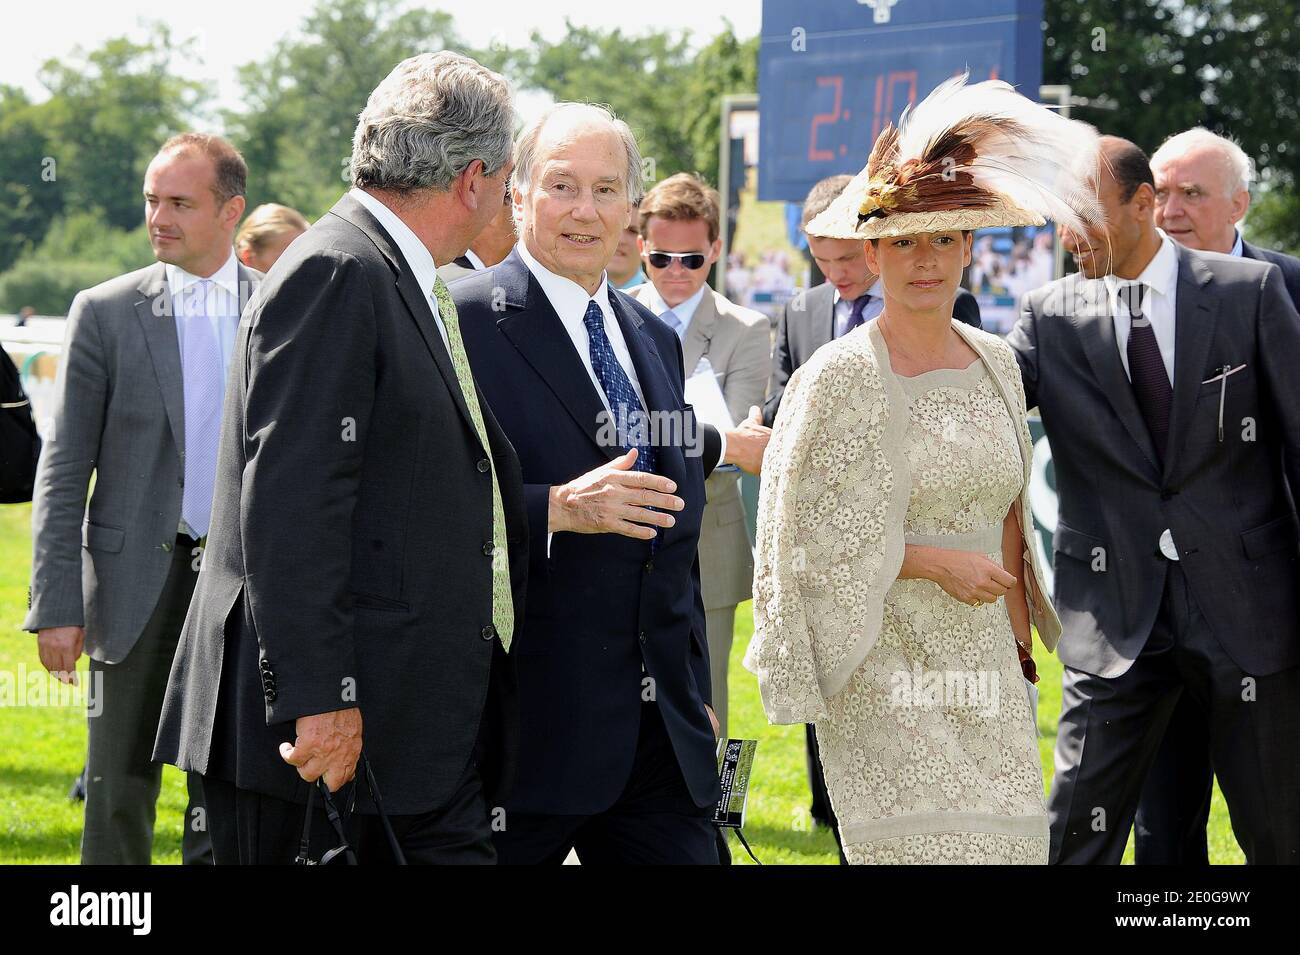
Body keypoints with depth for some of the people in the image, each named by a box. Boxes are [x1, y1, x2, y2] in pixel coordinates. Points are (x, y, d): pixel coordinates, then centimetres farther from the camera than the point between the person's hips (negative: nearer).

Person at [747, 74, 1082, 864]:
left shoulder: (996, 363, 9)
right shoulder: (841, 376, -9)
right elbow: (814, 533, -10)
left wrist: (1020, 640, 12)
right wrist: (936, 563, -14)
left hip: (985, 657, 6)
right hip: (888, 662, -5)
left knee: (1011, 835, 2)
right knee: (926, 837, -11)